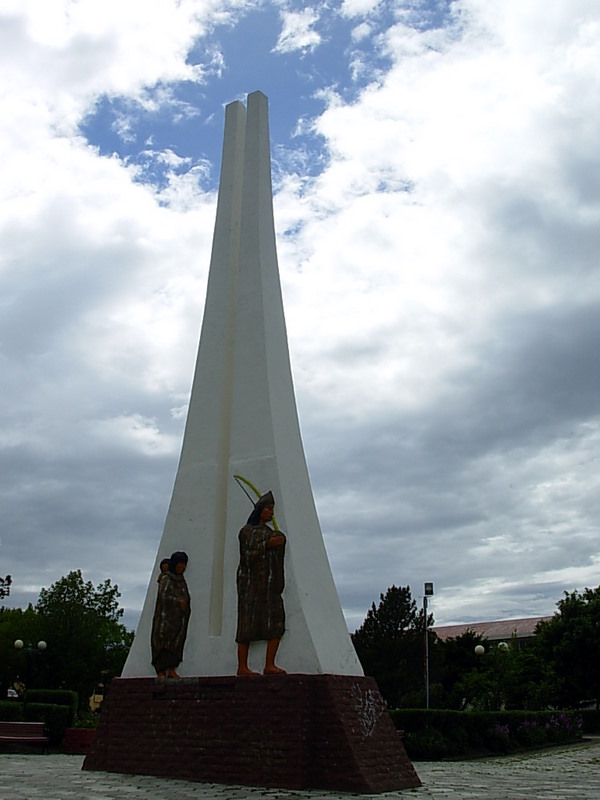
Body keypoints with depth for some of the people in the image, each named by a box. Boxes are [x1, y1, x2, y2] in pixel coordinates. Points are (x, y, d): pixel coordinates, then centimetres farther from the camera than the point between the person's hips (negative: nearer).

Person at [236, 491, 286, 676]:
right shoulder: (246, 531, -2)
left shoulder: (267, 531, 19)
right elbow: (248, 555, -15)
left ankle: (269, 665, -7)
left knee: (277, 622, -6)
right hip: (251, 581, -7)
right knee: (248, 624, -5)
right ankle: (242, 667, 2)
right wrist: (267, 544, -21)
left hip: (268, 584, 7)